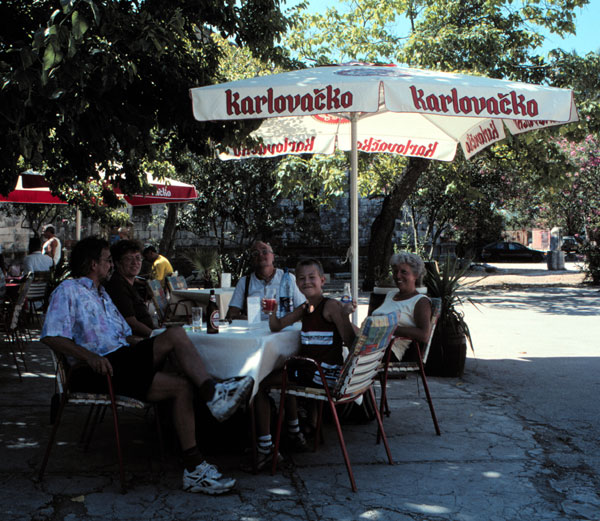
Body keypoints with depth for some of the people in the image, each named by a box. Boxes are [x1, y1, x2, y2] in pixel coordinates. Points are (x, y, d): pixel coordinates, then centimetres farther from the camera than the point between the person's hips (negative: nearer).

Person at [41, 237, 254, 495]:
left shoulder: (102, 294, 31)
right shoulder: (68, 291, 3)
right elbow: (51, 336, -11)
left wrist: (153, 343, 11)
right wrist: (90, 356, -24)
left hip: (125, 358, 7)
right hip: (99, 368, -7)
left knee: (176, 335, -23)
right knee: (182, 386, -27)